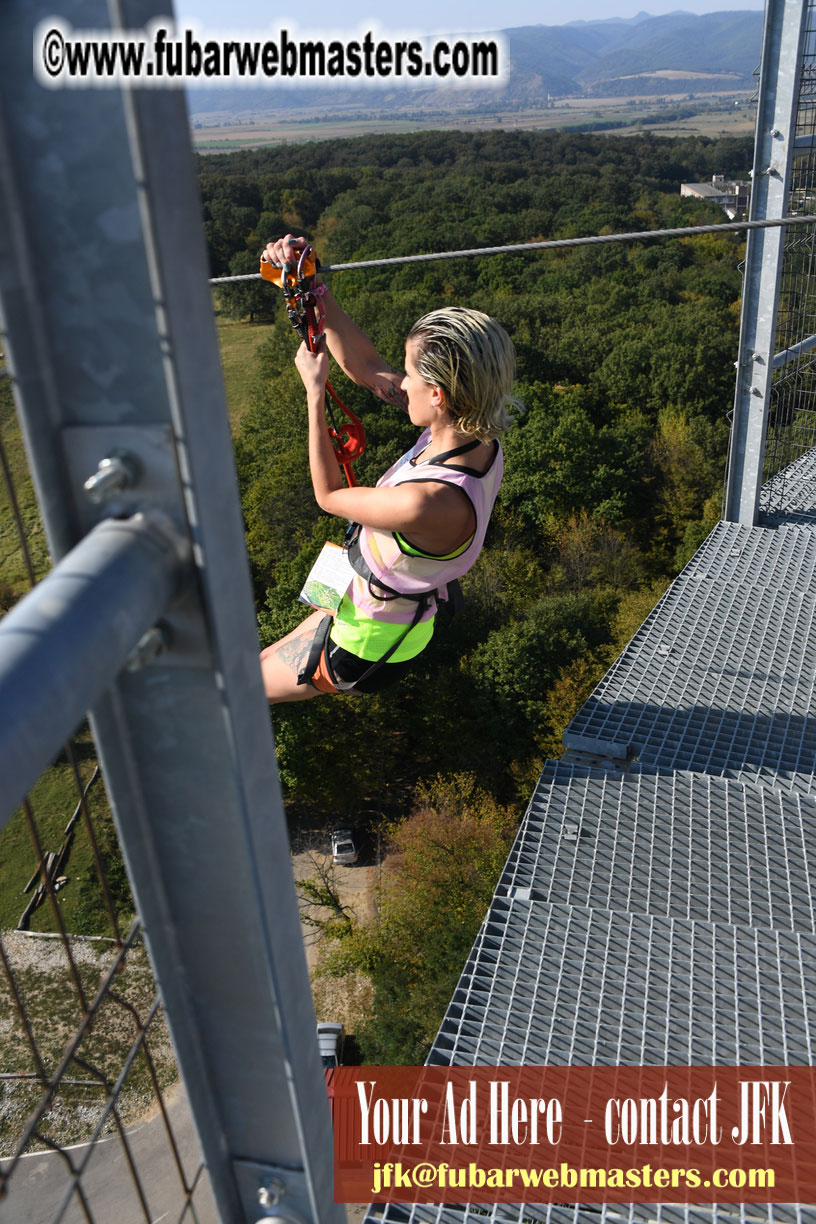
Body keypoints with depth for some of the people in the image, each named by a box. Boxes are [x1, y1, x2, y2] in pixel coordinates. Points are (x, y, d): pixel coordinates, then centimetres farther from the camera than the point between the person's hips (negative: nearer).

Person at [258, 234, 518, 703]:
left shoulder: (431, 502, -43)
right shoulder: (479, 438, -17)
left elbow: (330, 494, -22)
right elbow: (367, 368, -7)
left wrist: (315, 392, -16)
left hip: (365, 651, -8)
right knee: (263, 661, 35)